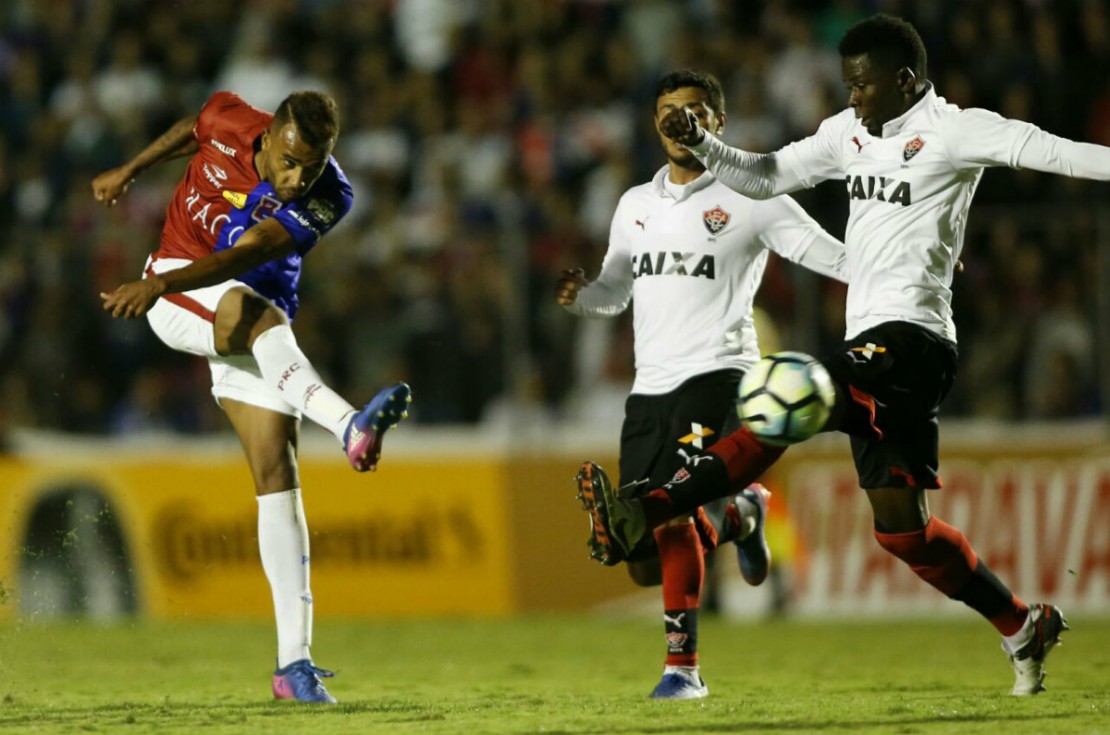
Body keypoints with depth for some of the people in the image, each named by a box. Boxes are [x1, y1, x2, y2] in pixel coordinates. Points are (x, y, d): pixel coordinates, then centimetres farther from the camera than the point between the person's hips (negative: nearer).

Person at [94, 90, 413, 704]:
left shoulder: (326, 198, -20)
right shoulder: (228, 124, -14)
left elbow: (245, 256, -35)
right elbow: (191, 128, 13)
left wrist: (156, 284, -49)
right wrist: (128, 171, 25)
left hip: (255, 314, 1)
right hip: (175, 298, -1)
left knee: (277, 473, -10)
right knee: (257, 313, -36)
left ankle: (294, 659, -11)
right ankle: (350, 425, -63)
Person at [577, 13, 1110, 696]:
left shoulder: (953, 130, -3)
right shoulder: (852, 133, 19)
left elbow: (1050, 151, -13)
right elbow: (768, 176, 26)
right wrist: (701, 144, 11)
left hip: (910, 337, -9)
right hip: (873, 343, 9)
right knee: (900, 524, 6)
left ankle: (646, 514, -33)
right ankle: (1025, 627, 16)